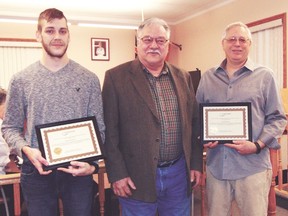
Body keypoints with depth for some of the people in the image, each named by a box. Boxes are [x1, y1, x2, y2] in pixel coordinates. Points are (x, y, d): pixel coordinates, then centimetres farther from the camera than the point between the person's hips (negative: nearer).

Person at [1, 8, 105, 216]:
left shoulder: (89, 79, 0)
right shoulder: (21, 80, 0)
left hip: (78, 170, 0)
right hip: (37, 171, 0)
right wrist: (26, 149, -14)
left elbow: (98, 128, 1)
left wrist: (92, 163, -13)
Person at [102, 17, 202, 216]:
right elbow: (109, 130, -8)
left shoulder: (183, 77, 7)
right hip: (136, 177, -3)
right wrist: (117, 173, -10)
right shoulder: (116, 77, -6)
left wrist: (196, 163, 9)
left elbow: (194, 123, 11)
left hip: (179, 174, 4)